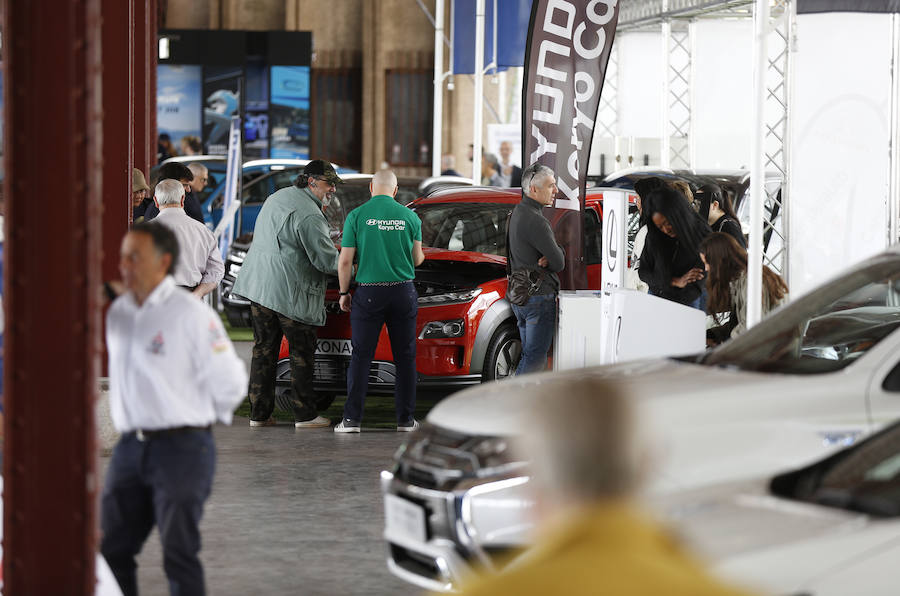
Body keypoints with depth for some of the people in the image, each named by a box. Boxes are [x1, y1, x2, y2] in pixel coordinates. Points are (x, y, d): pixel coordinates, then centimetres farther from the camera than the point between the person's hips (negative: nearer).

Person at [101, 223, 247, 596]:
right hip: (130, 448, 7)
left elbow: (229, 382, -7)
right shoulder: (117, 312, 10)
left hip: (182, 448, -7)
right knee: (112, 550, 8)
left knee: (179, 555, -5)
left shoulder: (192, 315, -11)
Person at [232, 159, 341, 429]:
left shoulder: (276, 197, 14)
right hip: (291, 293, -8)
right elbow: (326, 260, -17)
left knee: (263, 349, 11)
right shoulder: (308, 215, -16)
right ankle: (305, 414, 7)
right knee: (302, 353, 2)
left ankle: (259, 413, 14)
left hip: (258, 285, 8)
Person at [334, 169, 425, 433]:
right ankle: (405, 419, 10)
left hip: (368, 294, -2)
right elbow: (417, 259, 12)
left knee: (361, 356, 3)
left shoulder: (357, 216, -4)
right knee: (405, 357, 9)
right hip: (403, 292, 2)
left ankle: (352, 419, -1)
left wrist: (344, 293, 9)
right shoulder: (409, 217, 3)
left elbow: (345, 262, -4)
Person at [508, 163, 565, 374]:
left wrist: (547, 259, -4)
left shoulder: (517, 213, 13)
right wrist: (555, 255, 3)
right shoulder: (535, 221, -19)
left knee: (529, 356, 14)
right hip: (539, 297, -10)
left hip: (520, 298, 10)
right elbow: (559, 262, -18)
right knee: (535, 358, -7)